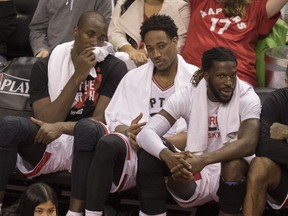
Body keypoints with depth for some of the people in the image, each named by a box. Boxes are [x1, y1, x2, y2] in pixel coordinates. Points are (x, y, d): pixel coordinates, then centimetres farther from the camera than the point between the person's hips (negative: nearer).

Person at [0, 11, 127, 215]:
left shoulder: (114, 67, -2)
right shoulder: (45, 66, 2)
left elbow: (101, 120, -10)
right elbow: (47, 122, -10)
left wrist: (61, 127, -27)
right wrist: (78, 77, -16)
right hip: (47, 145, 2)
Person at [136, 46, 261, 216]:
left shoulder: (247, 98, -11)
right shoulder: (187, 96, -6)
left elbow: (248, 143, -29)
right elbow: (146, 133, -16)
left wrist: (204, 160, -44)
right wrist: (167, 155, -39)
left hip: (230, 176, -2)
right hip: (193, 176, 2)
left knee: (234, 163, -36)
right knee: (149, 154, -21)